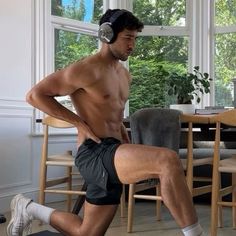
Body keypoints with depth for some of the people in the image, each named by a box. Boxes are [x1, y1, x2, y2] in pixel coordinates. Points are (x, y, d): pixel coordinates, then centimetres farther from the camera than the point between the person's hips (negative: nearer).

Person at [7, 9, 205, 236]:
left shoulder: (124, 75, 17)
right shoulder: (85, 69, -9)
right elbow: (35, 95, -6)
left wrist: (127, 143, 14)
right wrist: (79, 122, -10)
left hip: (112, 157, 9)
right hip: (94, 155, -9)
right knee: (168, 160, -31)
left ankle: (28, 208, 35)